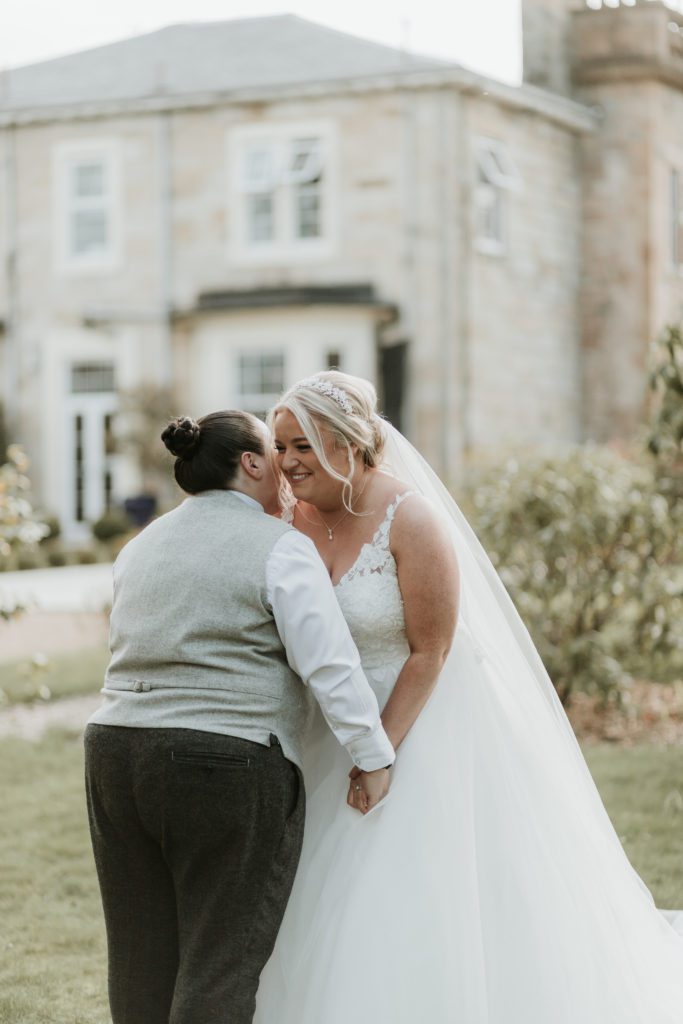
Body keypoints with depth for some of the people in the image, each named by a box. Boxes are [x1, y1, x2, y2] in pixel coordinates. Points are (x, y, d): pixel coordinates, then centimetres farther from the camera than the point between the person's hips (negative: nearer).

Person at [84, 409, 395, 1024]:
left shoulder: (141, 548, 16)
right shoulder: (281, 548, -6)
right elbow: (330, 665, -13)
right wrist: (373, 757, -7)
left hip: (117, 754, 7)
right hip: (232, 769, -7)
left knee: (143, 961, 11)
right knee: (220, 969, -2)